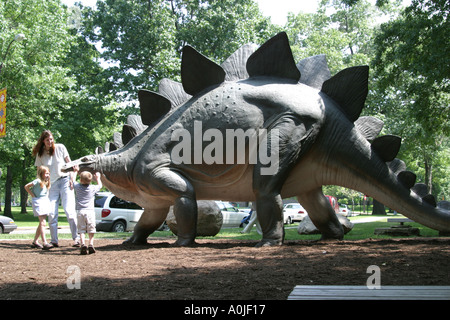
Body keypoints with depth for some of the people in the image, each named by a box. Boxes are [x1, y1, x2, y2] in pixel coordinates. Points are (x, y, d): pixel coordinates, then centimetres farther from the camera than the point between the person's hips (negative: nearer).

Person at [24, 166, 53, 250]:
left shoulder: (47, 182, 12)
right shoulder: (38, 181, -11)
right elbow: (26, 186, -10)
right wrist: (33, 195, -10)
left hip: (45, 201, 9)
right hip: (38, 202, -9)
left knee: (41, 223, 12)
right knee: (42, 223, -15)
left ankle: (35, 241, 21)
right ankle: (44, 243, -20)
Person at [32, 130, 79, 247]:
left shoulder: (60, 147, 4)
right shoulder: (40, 154, 7)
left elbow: (69, 163, 8)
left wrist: (72, 178, -2)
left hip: (65, 181, -2)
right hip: (51, 185, 2)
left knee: (69, 210, -10)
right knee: (52, 214, -3)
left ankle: (76, 238, -7)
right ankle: (54, 241, 4)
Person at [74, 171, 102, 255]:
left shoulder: (77, 186, 3)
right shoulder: (93, 188, 2)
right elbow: (100, 185, 24)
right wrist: (97, 177, 39)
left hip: (80, 211, 0)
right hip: (90, 211, 0)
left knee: (81, 230, 1)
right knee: (91, 230, 6)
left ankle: (83, 244, -15)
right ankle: (91, 244, -5)